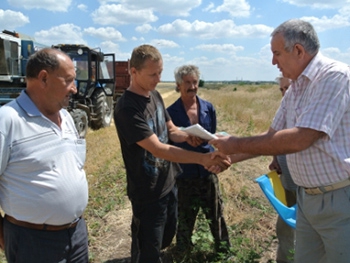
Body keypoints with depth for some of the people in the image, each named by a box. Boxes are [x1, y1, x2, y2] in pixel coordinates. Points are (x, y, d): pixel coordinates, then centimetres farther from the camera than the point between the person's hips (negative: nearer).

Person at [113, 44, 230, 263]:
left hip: (169, 184, 8)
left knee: (167, 237, 26)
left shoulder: (155, 95, 2)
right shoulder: (127, 109, -25)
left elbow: (171, 130, 9)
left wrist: (186, 135, -14)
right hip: (148, 193, -8)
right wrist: (203, 158, -36)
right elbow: (158, 148, -30)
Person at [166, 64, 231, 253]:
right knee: (185, 217, 14)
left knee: (216, 213, 15)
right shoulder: (171, 112, -10)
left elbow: (212, 136, 8)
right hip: (184, 173, -2)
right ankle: (183, 251, 37)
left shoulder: (208, 108, 0)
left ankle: (223, 248, 37)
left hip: (207, 170, 3)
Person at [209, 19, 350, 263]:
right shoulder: (294, 89, 9)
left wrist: (237, 144, -18)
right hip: (308, 198, 8)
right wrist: (229, 158, 8)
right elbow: (272, 137, 14)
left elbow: (300, 139, -26)